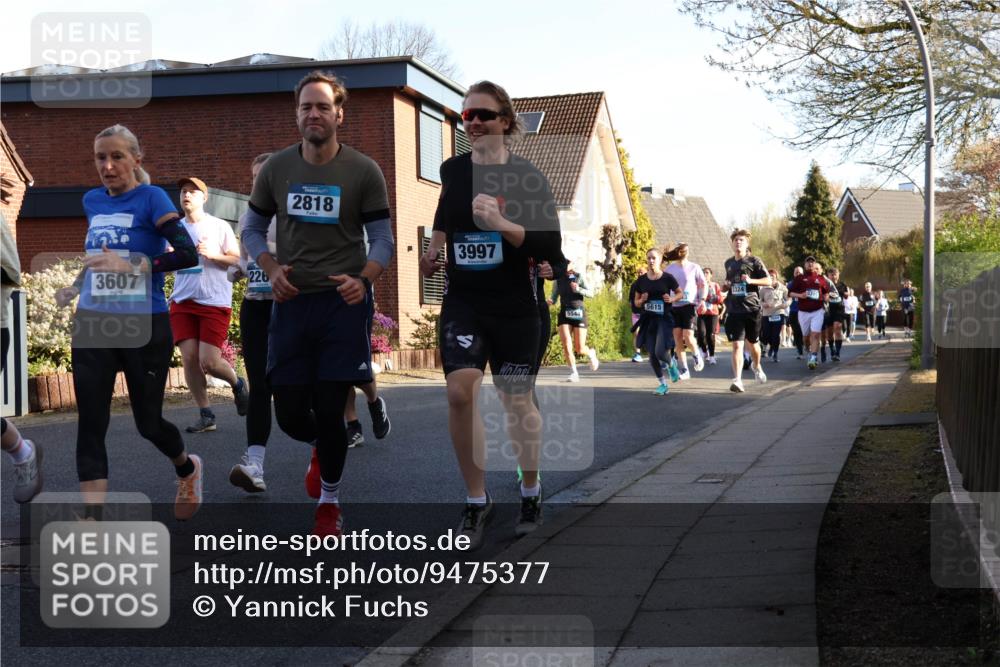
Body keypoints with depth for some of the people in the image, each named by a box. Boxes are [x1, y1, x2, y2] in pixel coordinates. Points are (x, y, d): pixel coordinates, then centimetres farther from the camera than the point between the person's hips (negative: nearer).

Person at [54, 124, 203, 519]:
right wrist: (75, 287, 14)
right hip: (92, 326, 5)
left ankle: (188, 470, 41)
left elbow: (188, 254, -19)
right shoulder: (92, 202, 9)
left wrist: (132, 265, -25)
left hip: (145, 327, -4)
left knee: (147, 421, 7)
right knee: (90, 426, -5)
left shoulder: (151, 198, -9)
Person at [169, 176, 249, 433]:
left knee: (209, 361, -11)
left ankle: (237, 383, 22)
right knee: (189, 357, -5)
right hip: (183, 301, 4)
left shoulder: (220, 227, 2)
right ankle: (205, 415, 6)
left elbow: (238, 260, 0)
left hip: (215, 302, -4)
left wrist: (213, 254, -13)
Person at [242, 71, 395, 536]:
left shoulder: (363, 171, -2)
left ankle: (330, 500, 19)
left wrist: (363, 280, -17)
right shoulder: (276, 168, 4)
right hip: (292, 302, 3)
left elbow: (382, 238, 1)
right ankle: (323, 448, 38)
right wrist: (272, 270, -5)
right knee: (290, 414, 2)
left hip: (343, 303, -2)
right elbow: (253, 229, 14)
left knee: (328, 411, -3)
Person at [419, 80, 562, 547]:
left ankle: (531, 492, 32)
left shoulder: (527, 177, -9)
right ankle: (476, 502, -3)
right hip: (463, 303, 2)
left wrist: (501, 224, -27)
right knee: (459, 392, -17)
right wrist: (435, 249, 14)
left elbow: (551, 250, -16)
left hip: (515, 309, -2)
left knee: (517, 402, 8)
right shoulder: (452, 171, 3)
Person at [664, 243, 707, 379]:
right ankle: (684, 371, 4)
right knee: (677, 339, -2)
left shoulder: (694, 268, 2)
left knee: (688, 337, -15)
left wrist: (702, 299, -7)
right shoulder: (670, 269, 9)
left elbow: (704, 285, 6)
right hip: (674, 306, 3)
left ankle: (697, 355, 18)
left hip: (690, 306, -3)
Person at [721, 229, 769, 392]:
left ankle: (756, 367, 45)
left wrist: (751, 280, -20)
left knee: (752, 343, 15)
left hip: (752, 308, -2)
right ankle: (737, 380, -18)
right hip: (734, 310, 2)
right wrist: (725, 286, 4)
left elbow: (768, 281, -4)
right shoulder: (729, 263, 12)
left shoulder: (754, 261, -2)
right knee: (737, 345, -11)